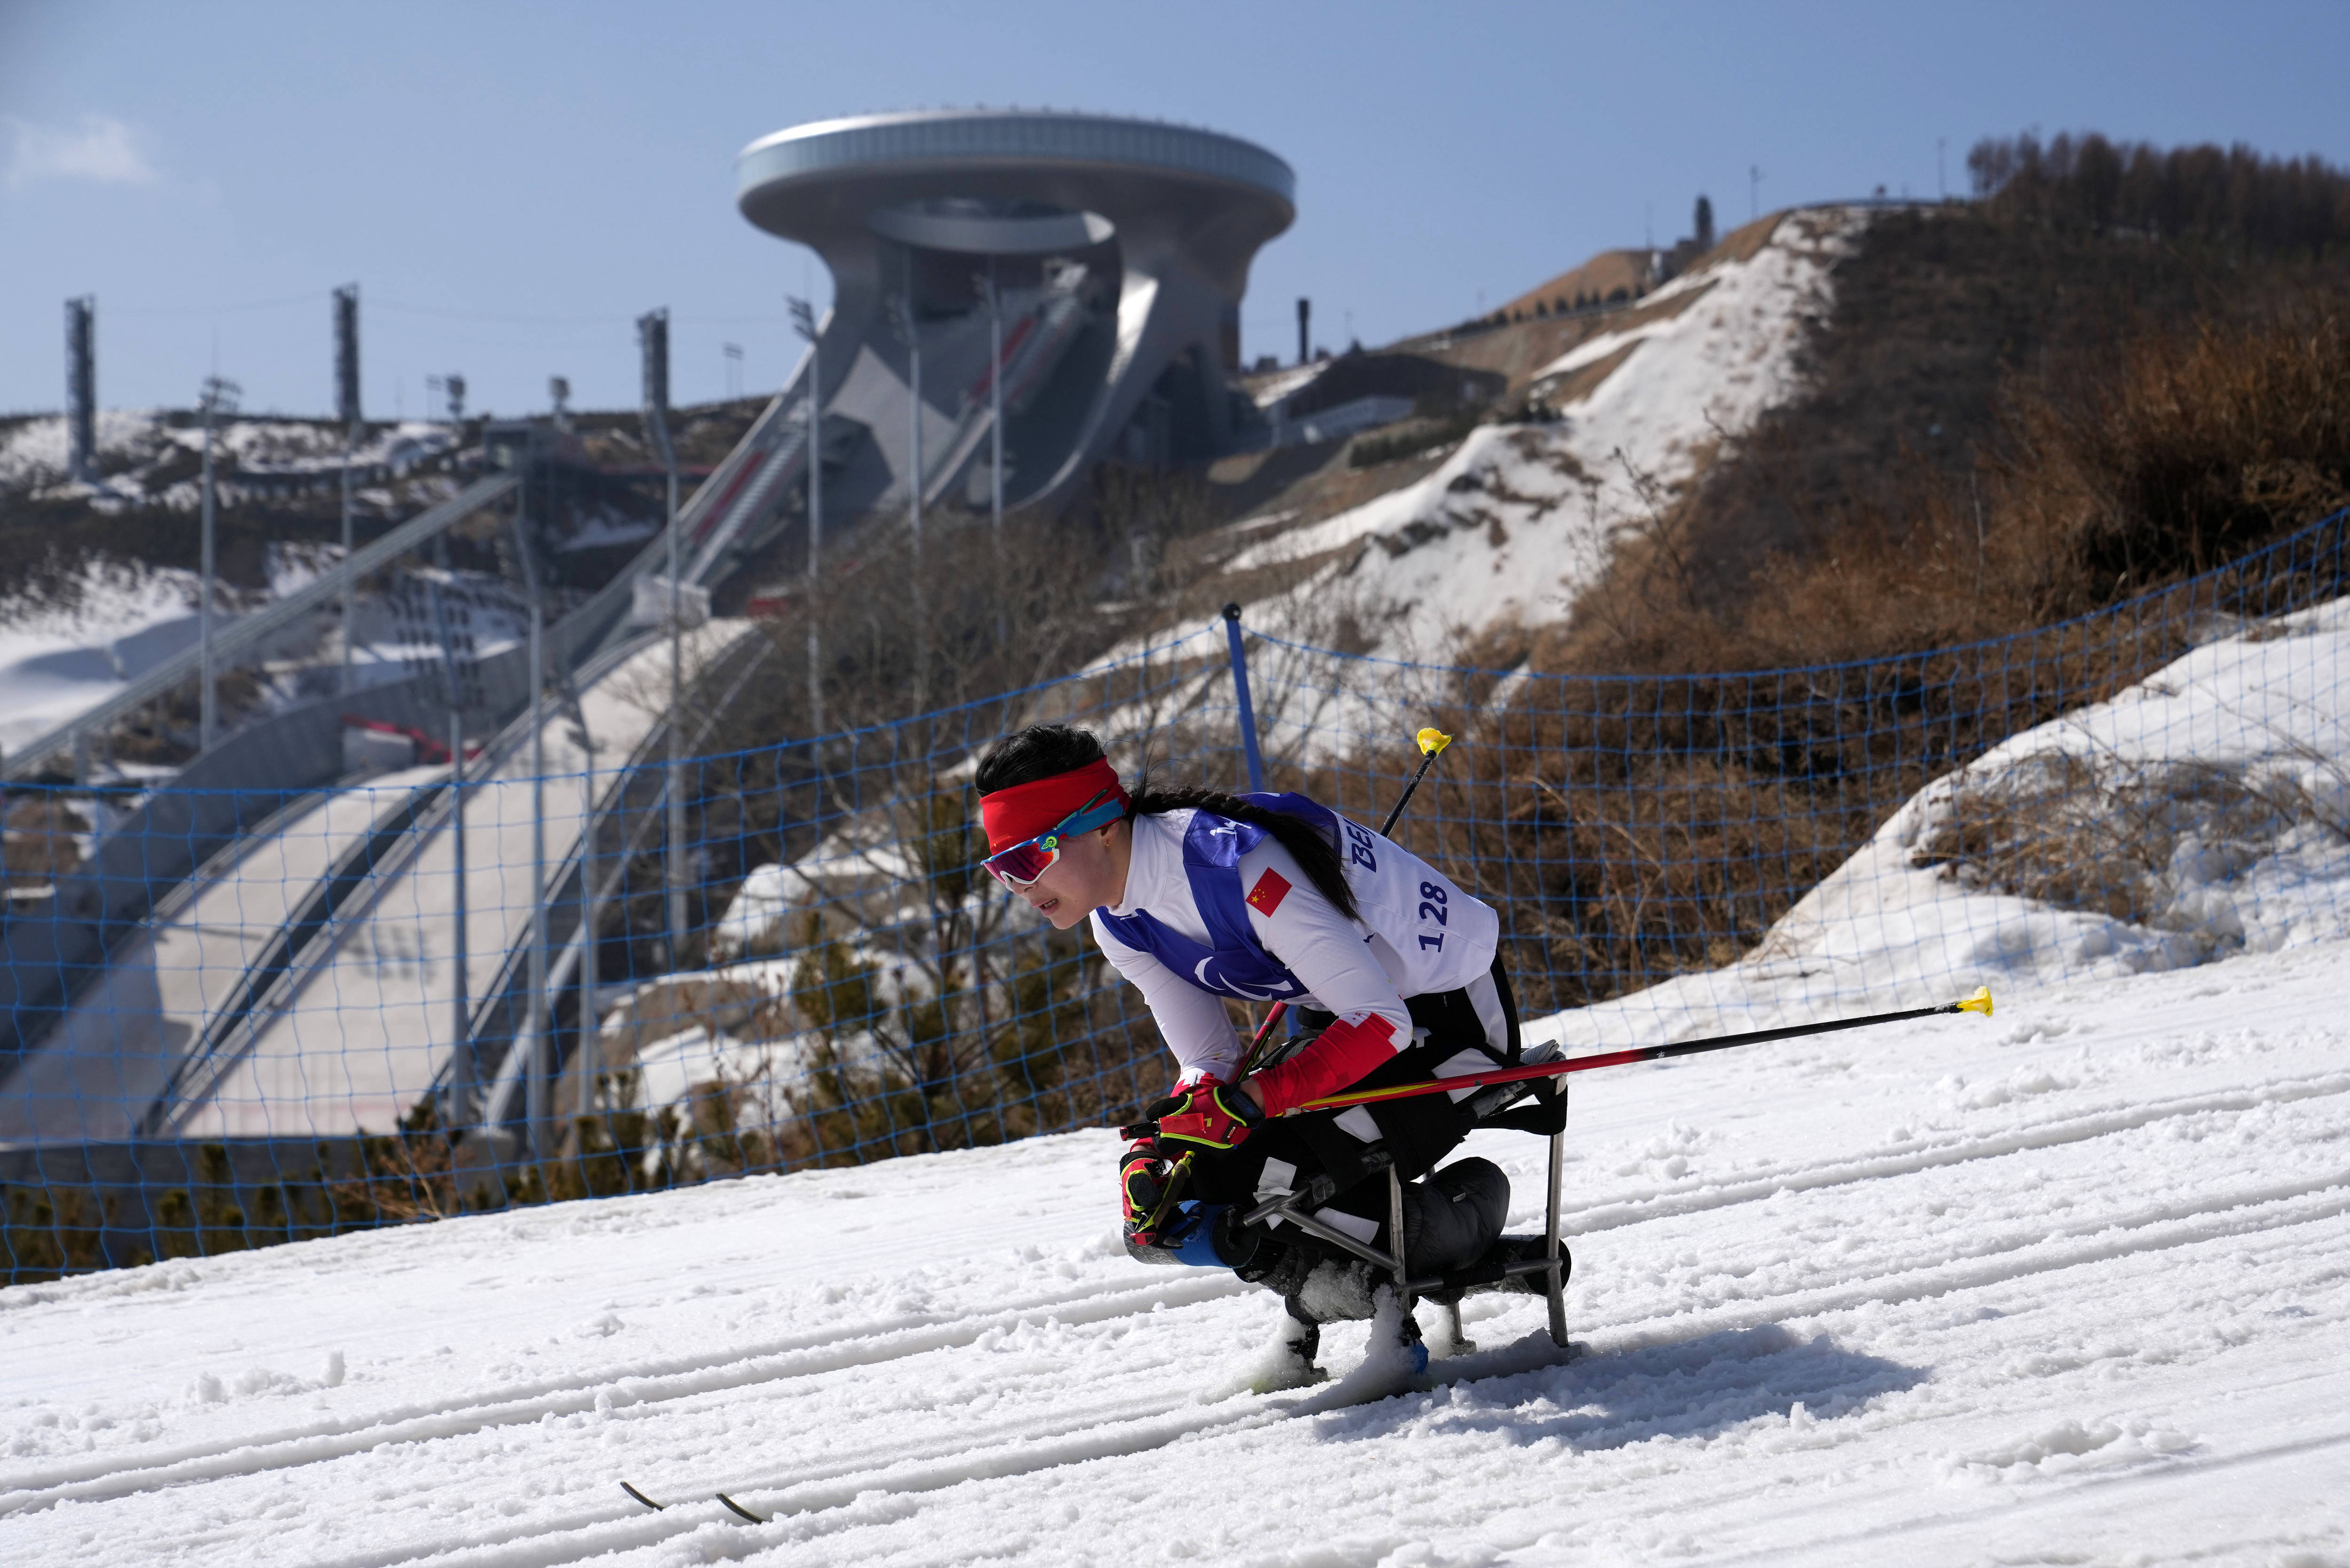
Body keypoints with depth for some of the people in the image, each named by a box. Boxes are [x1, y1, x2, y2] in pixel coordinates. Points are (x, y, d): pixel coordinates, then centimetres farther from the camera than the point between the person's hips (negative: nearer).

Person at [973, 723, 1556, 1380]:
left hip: (1453, 1011, -8)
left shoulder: (1240, 865, -32)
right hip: (1344, 1022, 8)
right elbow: (1210, 1067, 0)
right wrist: (1153, 1155, -19)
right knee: (1183, 1193, -9)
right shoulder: (1120, 924, -6)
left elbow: (1381, 1024, -31)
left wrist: (1249, 1100, -37)